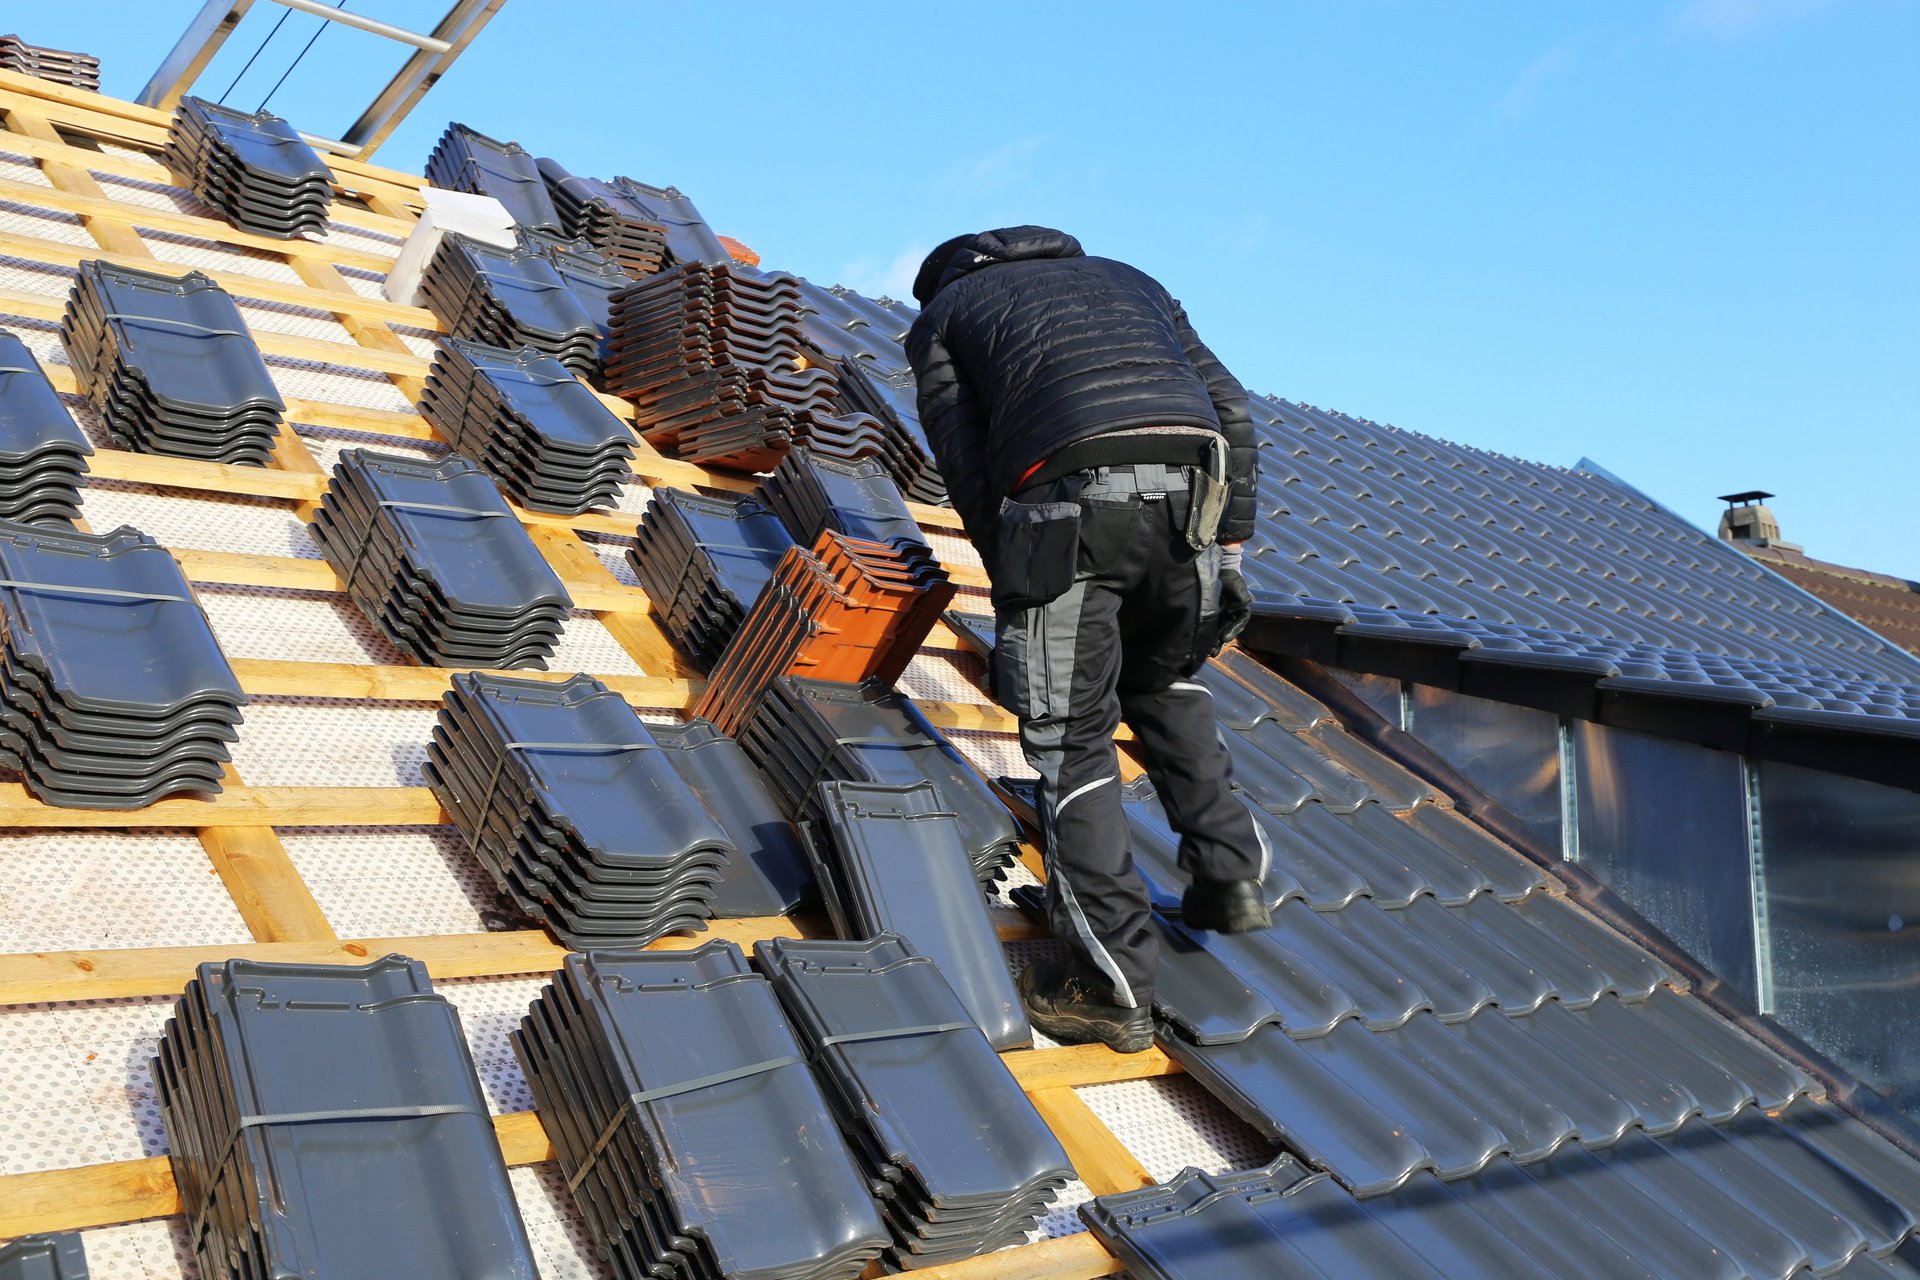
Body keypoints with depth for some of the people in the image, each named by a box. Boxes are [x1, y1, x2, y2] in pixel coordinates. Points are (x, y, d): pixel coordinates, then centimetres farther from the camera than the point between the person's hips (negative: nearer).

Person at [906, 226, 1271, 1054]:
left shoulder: (942, 313, 27)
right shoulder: (1128, 280, 36)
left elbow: (967, 467, 12)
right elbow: (1230, 412, 23)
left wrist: (1016, 590, 16)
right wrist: (1226, 548, 21)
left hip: (1066, 493, -4)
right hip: (1190, 482, 4)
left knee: (1070, 740, 5)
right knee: (1166, 677, 29)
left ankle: (1115, 986, 6)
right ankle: (1229, 874, 23)